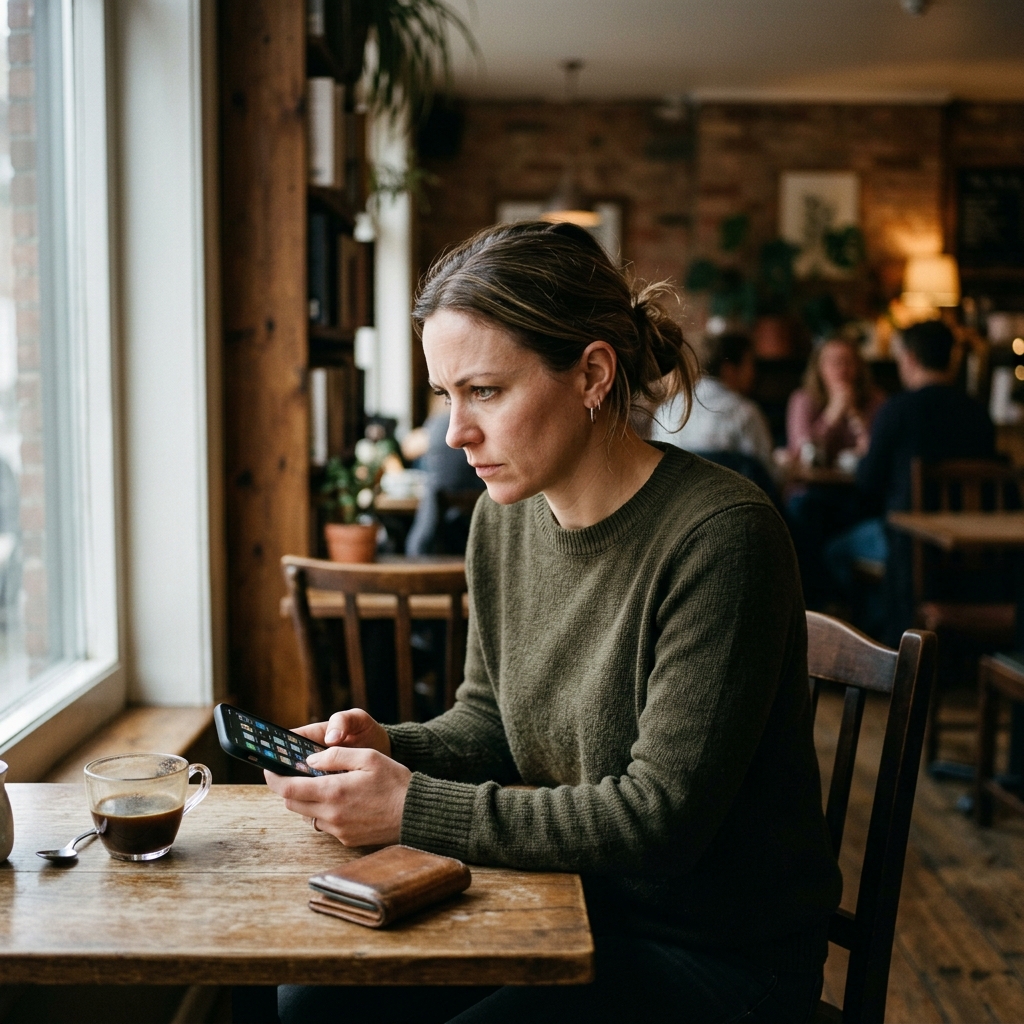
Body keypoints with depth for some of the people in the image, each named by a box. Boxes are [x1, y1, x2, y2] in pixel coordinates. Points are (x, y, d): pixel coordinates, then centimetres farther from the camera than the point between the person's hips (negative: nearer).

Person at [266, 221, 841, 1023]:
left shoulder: (719, 537, -24)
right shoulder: (504, 517, 0)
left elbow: (659, 818, -25)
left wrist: (414, 808, -25)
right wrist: (391, 746, -10)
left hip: (721, 956, -6)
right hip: (570, 906, 7)